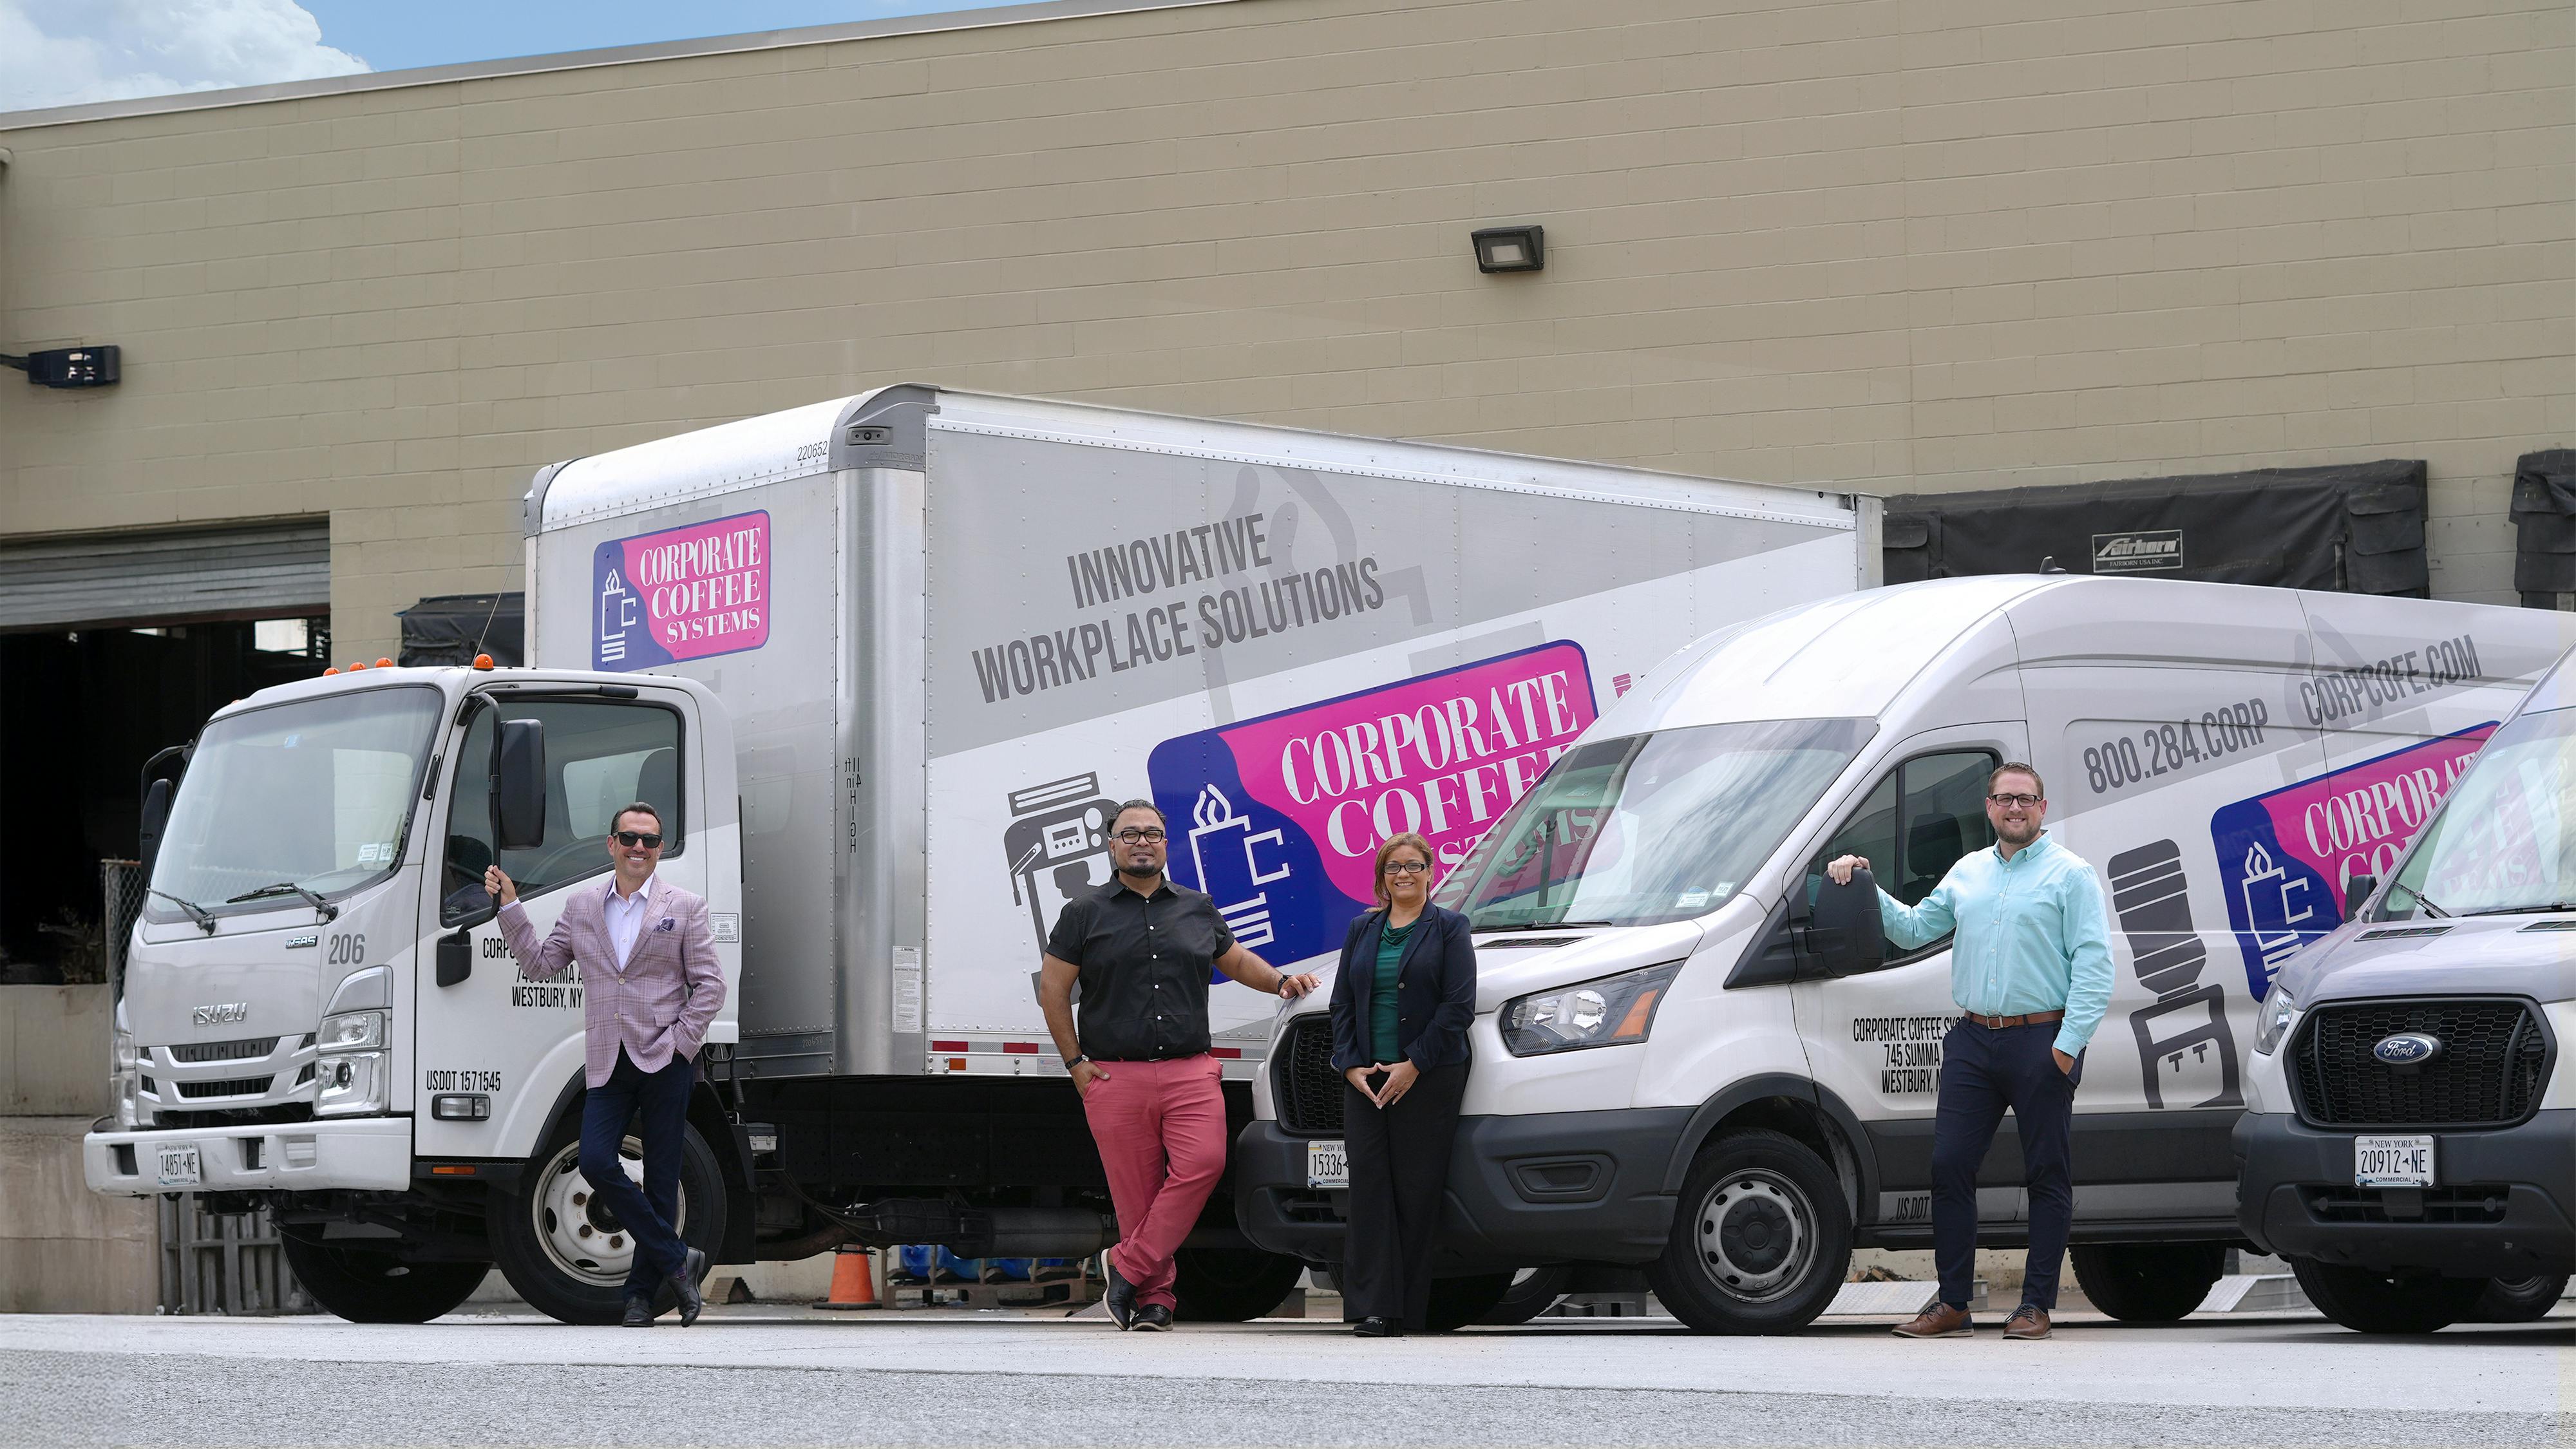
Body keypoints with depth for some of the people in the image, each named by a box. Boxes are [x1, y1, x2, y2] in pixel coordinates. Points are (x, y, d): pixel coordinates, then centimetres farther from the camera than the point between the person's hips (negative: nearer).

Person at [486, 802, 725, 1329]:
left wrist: (680, 1043, -8)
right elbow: (541, 964, 14)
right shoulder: (581, 906, 14)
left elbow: (709, 985, 2)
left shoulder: (685, 908, 5)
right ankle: (676, 1261, -2)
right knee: (597, 1162, -14)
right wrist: (510, 907, 6)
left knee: (660, 1178, 1)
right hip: (606, 1064, 3)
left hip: (664, 1062, -3)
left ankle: (642, 1292, 11)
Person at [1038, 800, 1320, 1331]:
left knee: (1203, 1163, -18)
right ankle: (1154, 1297, 5)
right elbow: (1053, 989, 6)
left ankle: (1130, 1267, -9)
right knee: (1136, 1192, -3)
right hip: (1116, 1077, -2)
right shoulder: (1085, 914, 7)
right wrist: (1075, 1062, 0)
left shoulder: (1198, 909, 16)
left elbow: (1236, 960, 28)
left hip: (1190, 1071, 2)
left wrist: (1280, 982, 10)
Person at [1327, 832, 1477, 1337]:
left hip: (1429, 1081, -4)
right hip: (1366, 1080, 4)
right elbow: (1343, 1003, 14)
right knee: (1371, 1187, -5)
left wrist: (1414, 1065, -12)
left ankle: (1408, 1309, 0)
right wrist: (1351, 1064, -1)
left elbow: (1459, 1005, -6)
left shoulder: (1448, 928, 3)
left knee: (1417, 1190, -4)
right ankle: (1373, 1307, -7)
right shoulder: (1362, 930, 16)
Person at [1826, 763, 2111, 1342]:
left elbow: (2093, 966, -7)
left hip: (2042, 1042, -5)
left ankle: (2036, 1305, 6)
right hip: (1972, 1039, 5)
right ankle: (1952, 1304, 6)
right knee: (1949, 1165, 0)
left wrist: (2068, 1045, -14)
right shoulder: (1967, 872, 17)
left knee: (2047, 1174, 1)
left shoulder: (2070, 874, -1)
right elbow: (1914, 929, 25)